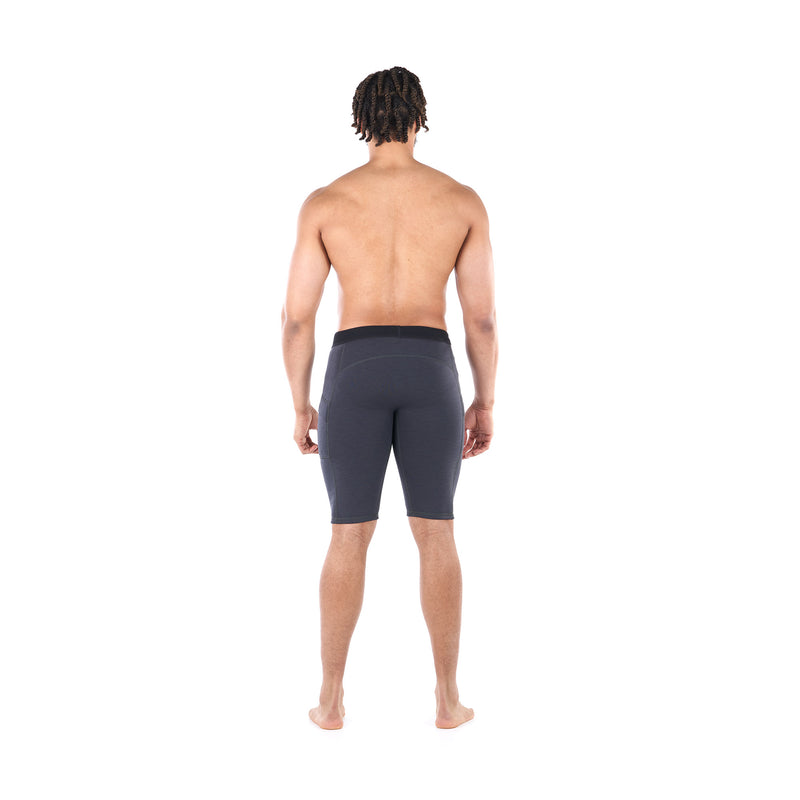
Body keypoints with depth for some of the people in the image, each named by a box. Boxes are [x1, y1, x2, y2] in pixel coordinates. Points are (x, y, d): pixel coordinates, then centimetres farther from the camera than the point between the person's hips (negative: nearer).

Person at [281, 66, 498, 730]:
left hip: (355, 376, 0)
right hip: (430, 375, 0)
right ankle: (448, 698, 15)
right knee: (436, 537, 10)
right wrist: (485, 403, 13)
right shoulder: (464, 200, 4)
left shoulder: (324, 203, 2)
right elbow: (482, 316, 3)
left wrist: (300, 406, 11)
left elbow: (297, 316, 1)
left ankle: (332, 699, 15)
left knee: (349, 539, 9)